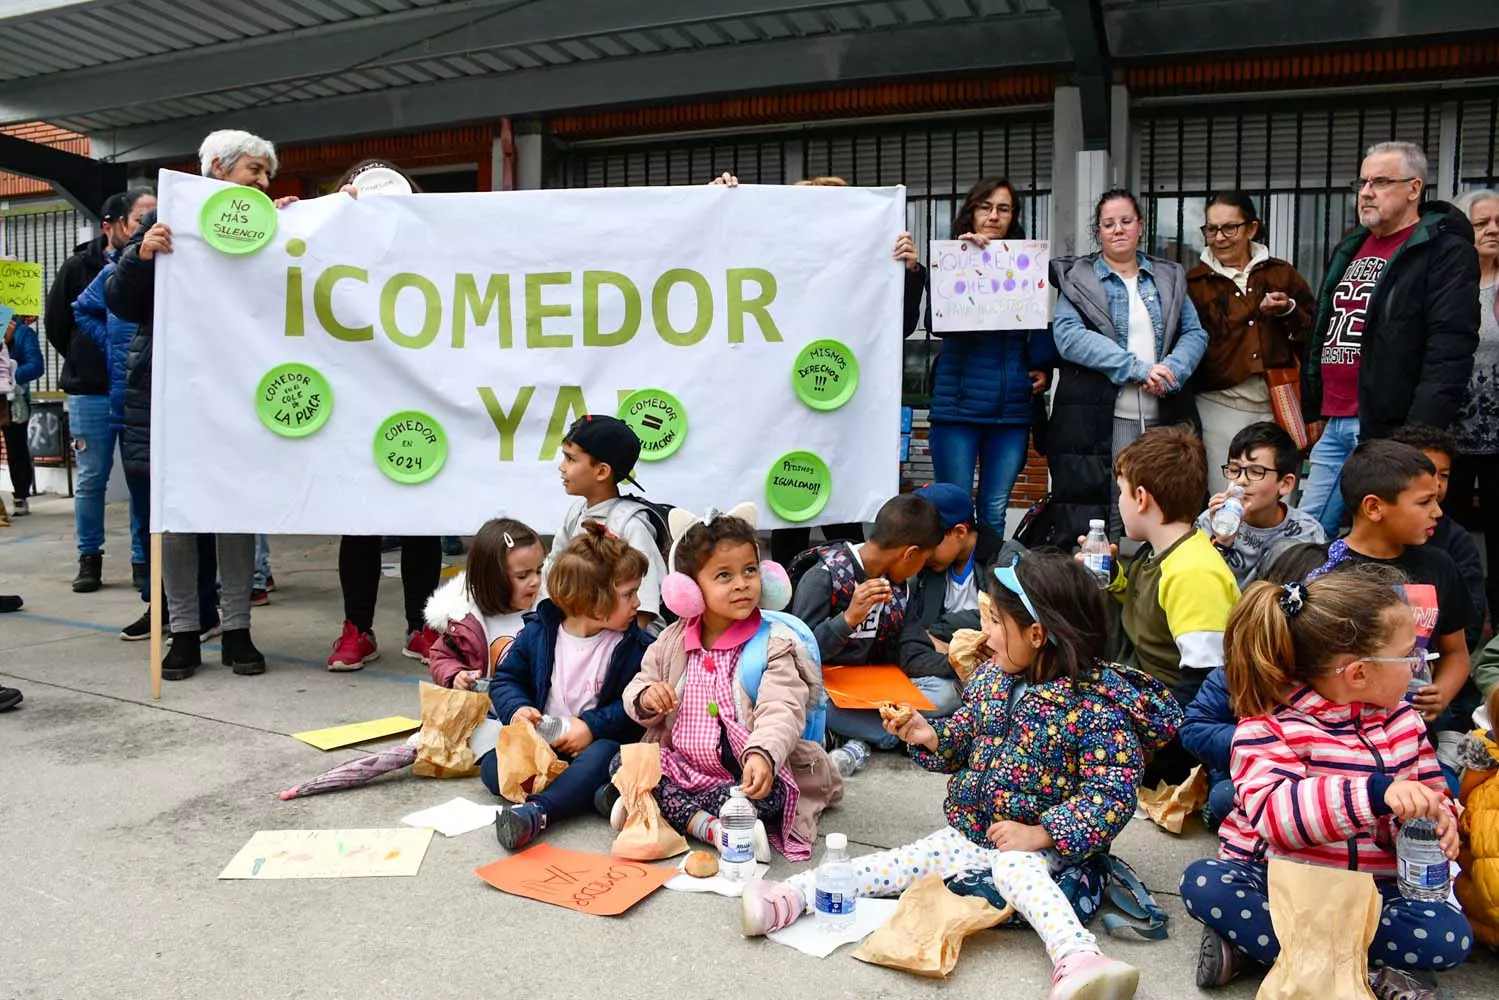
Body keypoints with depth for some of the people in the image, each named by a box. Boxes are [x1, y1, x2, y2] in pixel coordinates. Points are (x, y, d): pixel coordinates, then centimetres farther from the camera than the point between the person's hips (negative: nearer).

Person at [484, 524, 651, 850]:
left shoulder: (634, 646, -4)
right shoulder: (537, 633, 1)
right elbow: (506, 679, 7)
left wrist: (593, 726, -19)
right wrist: (516, 709, -13)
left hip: (596, 741, -3)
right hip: (538, 742, 3)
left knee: (602, 757, -35)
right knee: (492, 767, -20)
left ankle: (537, 811, -49)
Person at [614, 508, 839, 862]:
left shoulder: (774, 644, -9)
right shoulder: (673, 642, 4)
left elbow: (781, 711, -21)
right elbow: (634, 692, 12)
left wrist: (762, 754, -42)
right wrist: (646, 697, -15)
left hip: (745, 775, -4)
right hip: (681, 769, 4)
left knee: (769, 793, -34)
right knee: (623, 764, -15)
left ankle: (659, 810, -20)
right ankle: (711, 827, -24)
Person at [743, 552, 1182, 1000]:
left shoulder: (1095, 706, -19)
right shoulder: (992, 677, 2)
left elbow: (1113, 794, -21)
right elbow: (965, 740, 14)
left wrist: (1041, 833, -26)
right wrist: (931, 736, -7)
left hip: (1043, 844, -6)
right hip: (970, 830, 6)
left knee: (1015, 866, -36)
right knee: (901, 861, -8)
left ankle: (1077, 959, -56)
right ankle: (791, 895, -15)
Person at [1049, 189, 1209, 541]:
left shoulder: (1169, 277, 17)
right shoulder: (1078, 278, 6)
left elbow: (1195, 334, 11)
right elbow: (1068, 335, -10)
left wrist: (1169, 371, -11)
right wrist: (1137, 369, -16)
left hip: (1163, 420, 4)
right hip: (1099, 421, -3)